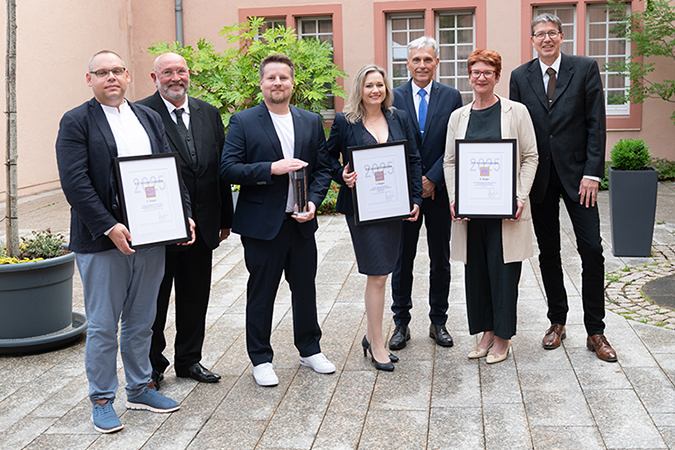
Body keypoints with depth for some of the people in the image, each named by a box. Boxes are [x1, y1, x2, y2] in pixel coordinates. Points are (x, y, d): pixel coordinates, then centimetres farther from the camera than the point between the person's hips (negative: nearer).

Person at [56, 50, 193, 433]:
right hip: (103, 241, -5)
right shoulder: (76, 122, -4)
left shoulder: (149, 118, 12)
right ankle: (102, 399, 17)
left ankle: (139, 388, 30)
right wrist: (109, 227, -21)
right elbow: (75, 183, -13)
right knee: (103, 326, 4)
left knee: (141, 321, 16)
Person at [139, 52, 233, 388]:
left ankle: (189, 360, 31)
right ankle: (151, 364, 24)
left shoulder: (209, 114, 8)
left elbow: (221, 168, 10)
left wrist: (225, 218, 9)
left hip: (202, 224, 5)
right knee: (154, 299, 9)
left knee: (195, 297, 15)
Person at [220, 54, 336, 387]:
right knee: (261, 293, 6)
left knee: (305, 288, 15)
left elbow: (323, 168, 9)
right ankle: (261, 359, 19)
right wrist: (271, 168, -21)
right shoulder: (243, 122, -3)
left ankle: (310, 349, 32)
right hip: (261, 223, -4)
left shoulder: (311, 121, 9)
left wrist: (313, 202, -7)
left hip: (301, 222, 4)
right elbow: (228, 168, -11)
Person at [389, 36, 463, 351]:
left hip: (439, 190, 1)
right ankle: (401, 323, 16)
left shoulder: (451, 97, 2)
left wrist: (432, 178, -12)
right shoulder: (394, 97, 1)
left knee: (441, 260, 8)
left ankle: (438, 322, 20)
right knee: (402, 259, 6)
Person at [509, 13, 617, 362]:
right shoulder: (520, 77, 5)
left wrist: (592, 173, -12)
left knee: (592, 250, -3)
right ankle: (557, 321, 23)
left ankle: (595, 330, 8)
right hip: (538, 176, 2)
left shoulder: (585, 68, -1)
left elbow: (595, 123, -5)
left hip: (577, 173, -2)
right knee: (548, 252, 10)